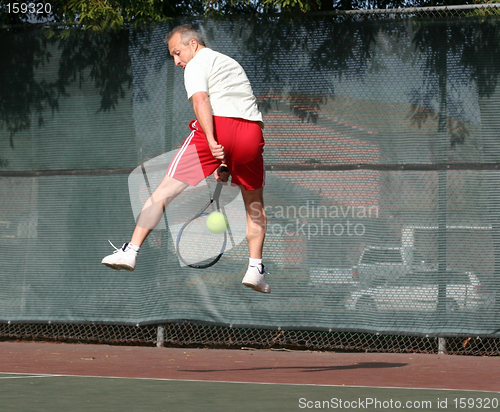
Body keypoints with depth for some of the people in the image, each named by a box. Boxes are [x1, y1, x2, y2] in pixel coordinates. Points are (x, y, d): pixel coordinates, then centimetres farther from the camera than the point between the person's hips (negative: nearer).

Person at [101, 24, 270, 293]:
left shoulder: (197, 65, 8)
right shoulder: (231, 63, 32)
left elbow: (201, 101, -11)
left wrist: (212, 142, -23)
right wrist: (226, 163, 25)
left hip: (217, 128, -6)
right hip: (252, 130, 6)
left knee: (164, 191, 1)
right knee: (255, 205, 22)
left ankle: (131, 251, -4)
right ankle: (255, 269, 12)